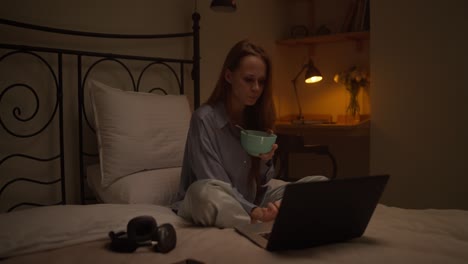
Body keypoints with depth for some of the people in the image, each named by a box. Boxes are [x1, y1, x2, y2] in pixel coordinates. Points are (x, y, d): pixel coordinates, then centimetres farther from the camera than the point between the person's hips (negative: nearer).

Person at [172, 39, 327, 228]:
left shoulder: (257, 117, 4)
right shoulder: (205, 118, -14)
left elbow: (260, 185, 7)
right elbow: (214, 187, -21)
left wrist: (265, 161, -14)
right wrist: (253, 212, -36)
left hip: (250, 203, 6)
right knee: (204, 192, -40)